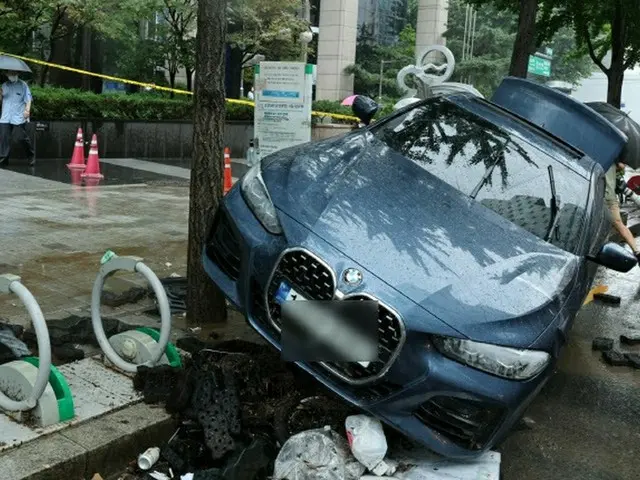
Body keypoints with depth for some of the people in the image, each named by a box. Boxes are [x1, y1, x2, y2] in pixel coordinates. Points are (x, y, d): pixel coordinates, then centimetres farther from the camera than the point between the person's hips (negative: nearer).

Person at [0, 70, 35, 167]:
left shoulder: (23, 85, 5)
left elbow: (28, 98, 0)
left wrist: (27, 110, -13)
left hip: (19, 117, -3)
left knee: (23, 137, -2)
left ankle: (31, 157, 13)